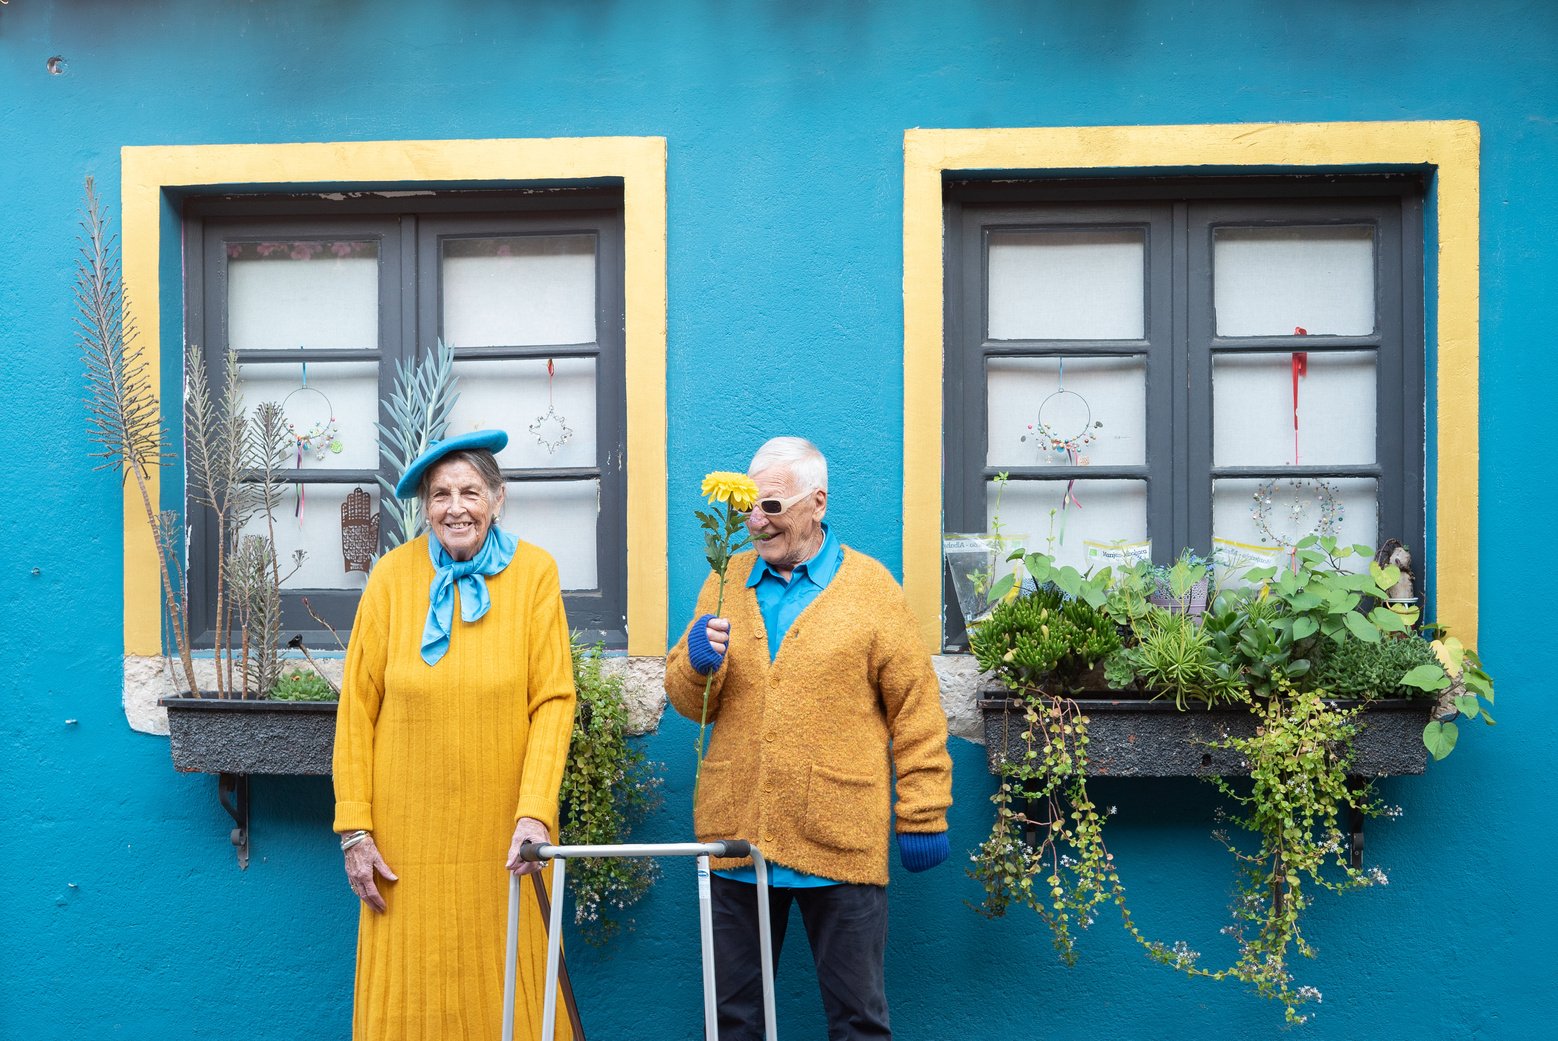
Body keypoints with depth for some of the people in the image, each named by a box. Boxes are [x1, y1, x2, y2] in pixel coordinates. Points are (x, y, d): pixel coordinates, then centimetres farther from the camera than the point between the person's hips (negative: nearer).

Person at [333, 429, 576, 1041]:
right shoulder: (393, 575, -1)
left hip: (503, 835, 0)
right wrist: (354, 827, -3)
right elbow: (357, 708, 1)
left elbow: (553, 701, -5)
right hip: (408, 836, 1)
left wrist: (534, 812, -15)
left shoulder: (534, 572, -2)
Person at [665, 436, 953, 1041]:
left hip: (841, 844, -3)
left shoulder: (870, 586, -1)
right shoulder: (726, 582, 9)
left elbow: (916, 711, -1)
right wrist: (697, 662, -12)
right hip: (736, 836, 3)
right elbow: (688, 701, 10)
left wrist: (923, 817, -3)